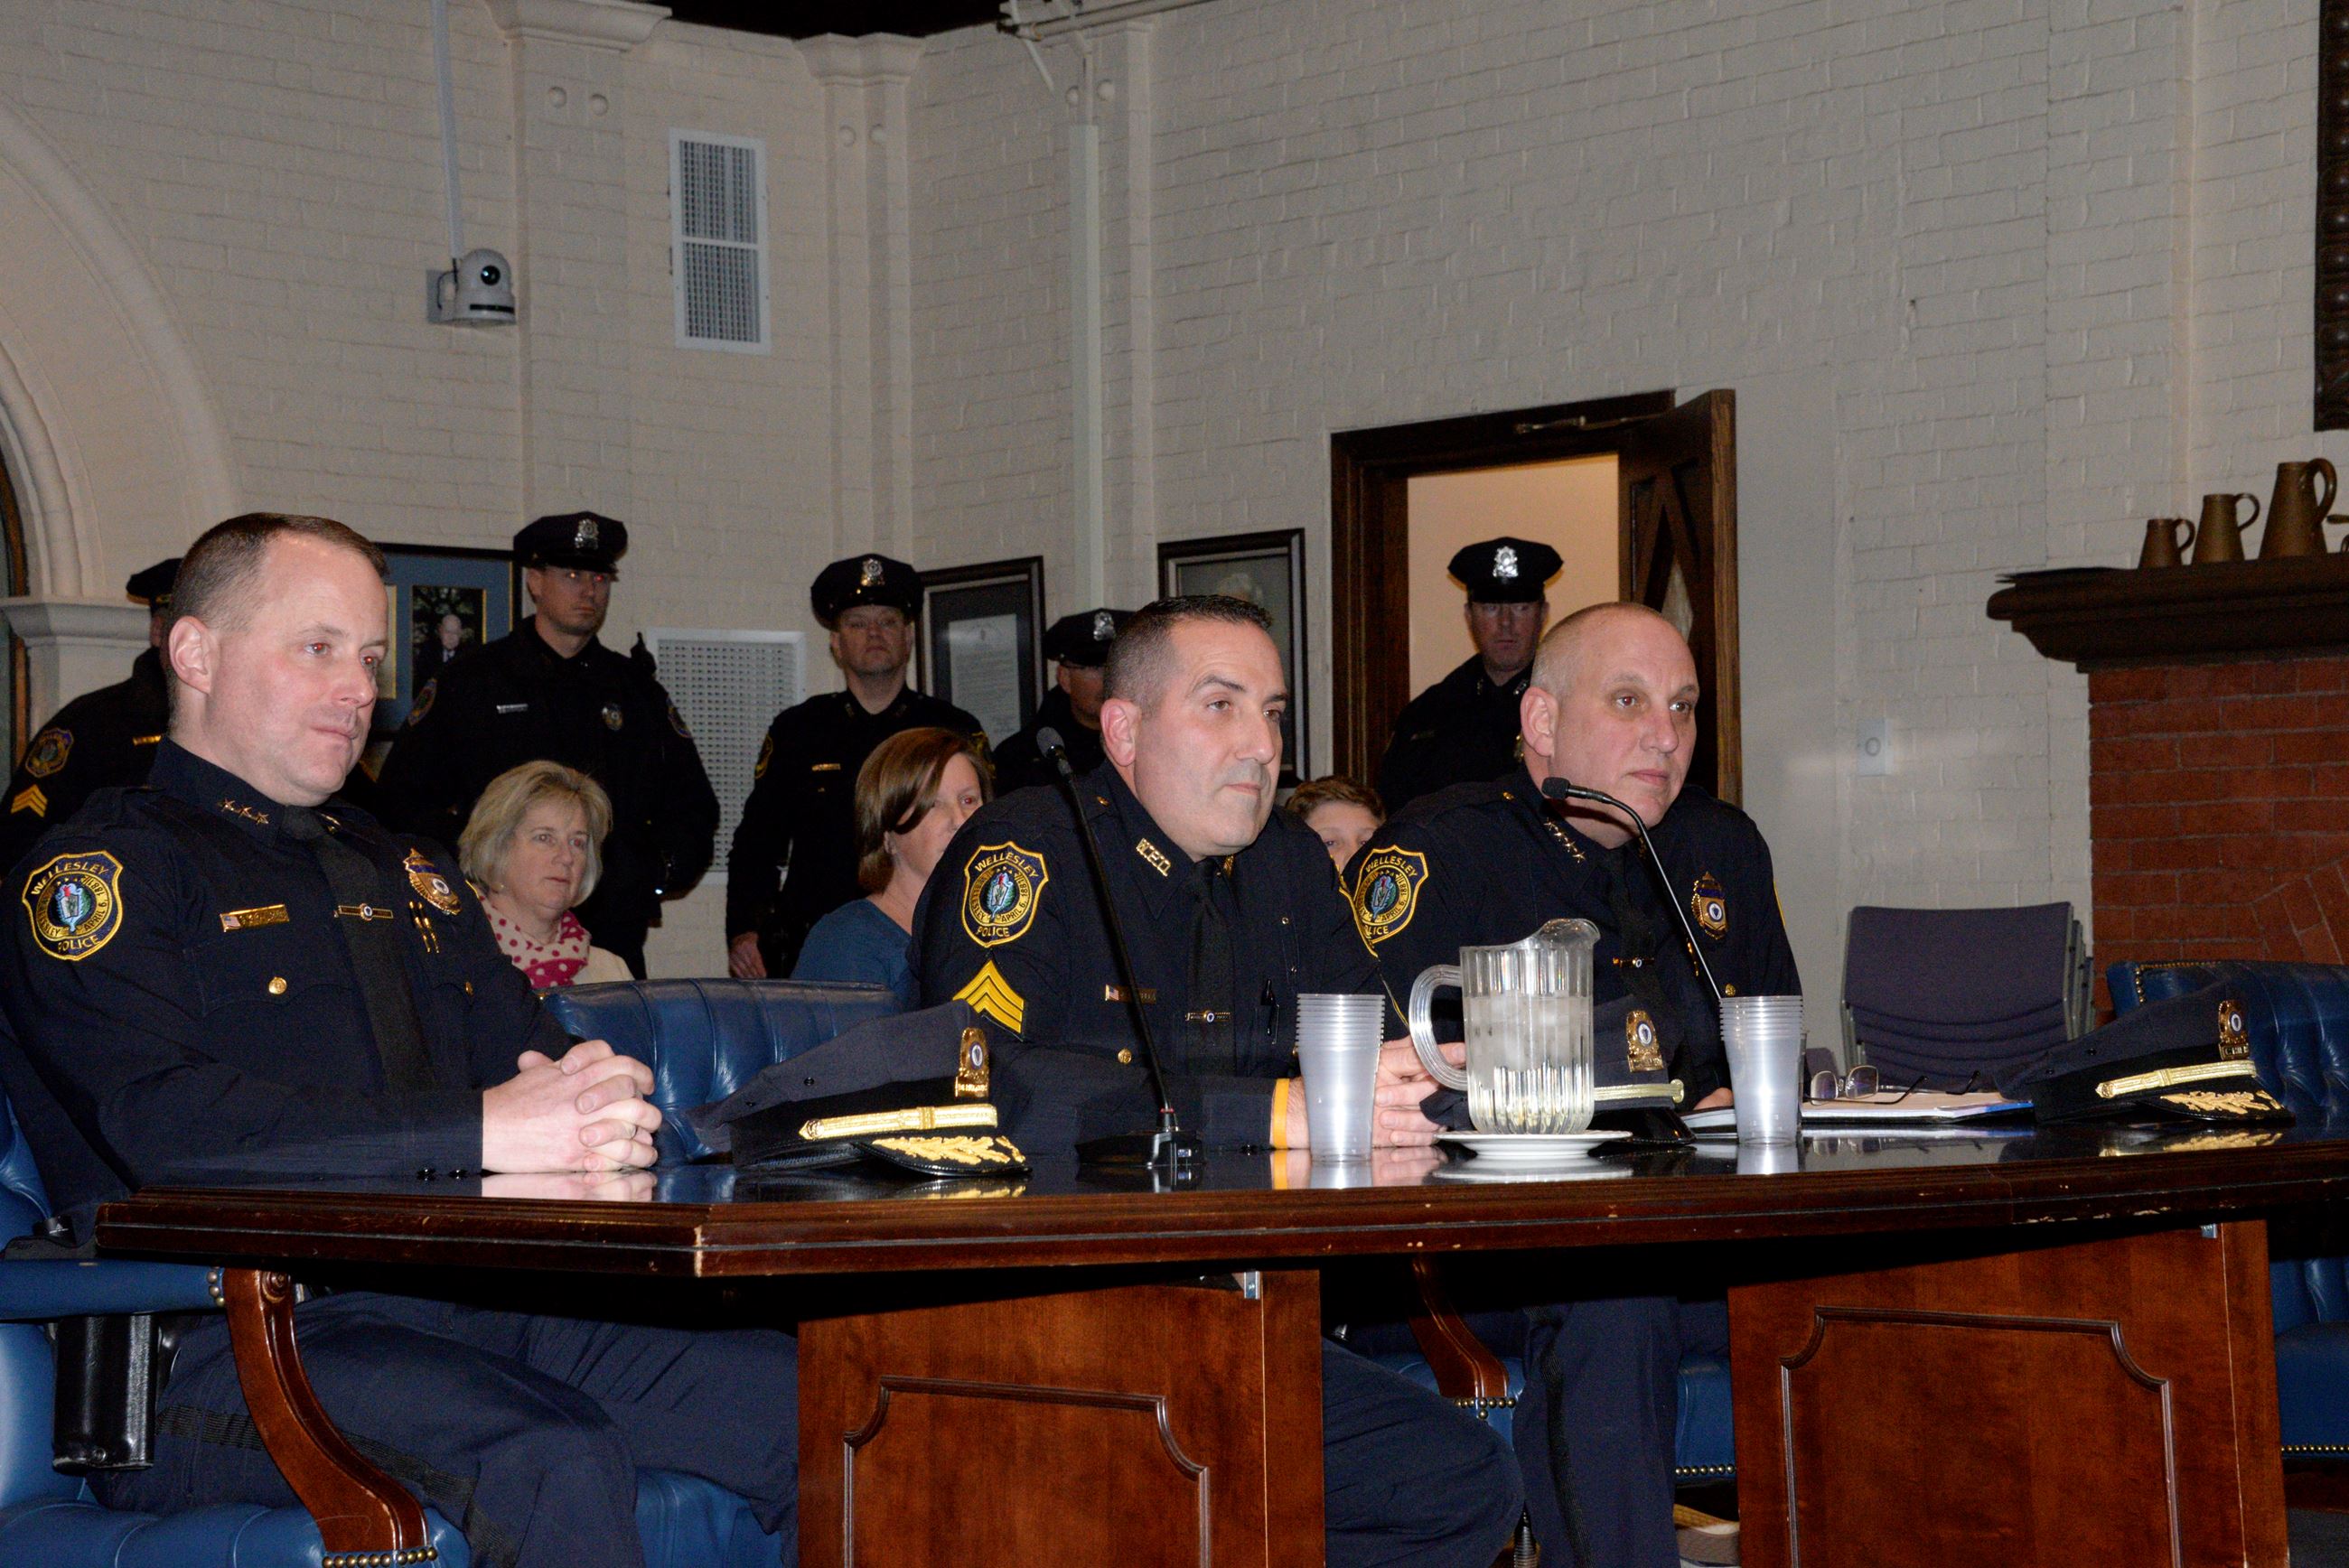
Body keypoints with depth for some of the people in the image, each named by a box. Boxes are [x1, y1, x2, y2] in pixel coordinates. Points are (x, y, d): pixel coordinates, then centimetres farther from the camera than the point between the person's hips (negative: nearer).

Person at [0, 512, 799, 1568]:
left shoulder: (408, 876, 28)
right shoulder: (102, 870, 3)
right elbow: (166, 1124, -14)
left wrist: (586, 1113, -4)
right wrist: (477, 1128, -20)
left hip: (466, 1312, 7)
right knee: (556, 1460, -36)